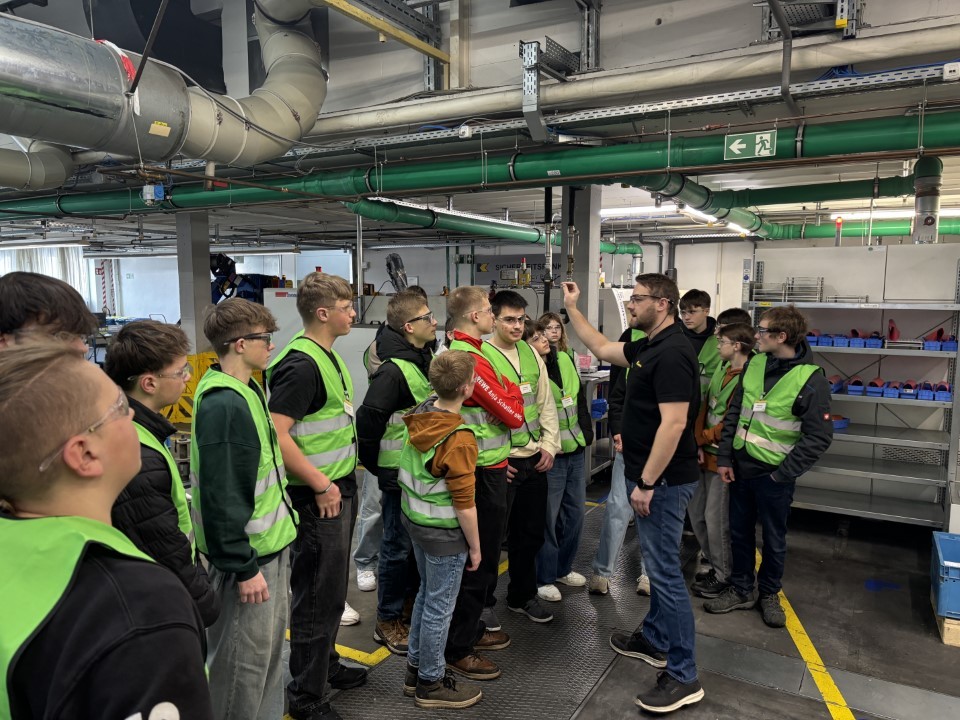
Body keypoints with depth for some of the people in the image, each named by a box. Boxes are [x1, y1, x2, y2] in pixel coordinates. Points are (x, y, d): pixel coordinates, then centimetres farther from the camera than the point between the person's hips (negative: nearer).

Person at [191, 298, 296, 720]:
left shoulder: (247, 390, 8)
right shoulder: (222, 404, -23)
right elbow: (221, 495, -24)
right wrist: (243, 567, -20)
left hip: (272, 544, 10)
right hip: (248, 556, -9)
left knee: (270, 648, 22)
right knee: (245, 661, 7)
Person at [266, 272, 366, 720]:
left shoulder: (329, 356, 9)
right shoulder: (300, 364, -21)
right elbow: (276, 434, -26)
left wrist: (343, 481, 16)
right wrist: (321, 485, -20)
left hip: (340, 488, 9)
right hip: (317, 497, -9)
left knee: (331, 588, 22)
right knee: (316, 596, 4)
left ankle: (326, 663, 40)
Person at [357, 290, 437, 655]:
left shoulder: (428, 359, 5)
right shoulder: (393, 370, -22)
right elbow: (368, 419, -24)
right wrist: (375, 464, -12)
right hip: (399, 474, -8)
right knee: (398, 547, 6)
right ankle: (387, 621, 23)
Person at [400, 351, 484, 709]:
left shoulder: (421, 413, -4)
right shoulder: (460, 438, -26)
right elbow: (463, 503, -21)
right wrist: (475, 546, -9)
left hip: (414, 519, 8)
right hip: (444, 533, -8)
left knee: (426, 595, 23)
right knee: (439, 607, 9)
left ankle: (416, 667, 38)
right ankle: (431, 684, 27)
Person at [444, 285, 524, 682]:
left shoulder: (458, 352, 9)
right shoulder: (471, 360, -22)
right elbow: (512, 415, -17)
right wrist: (512, 390, -1)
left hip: (485, 466, 10)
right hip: (483, 472, -10)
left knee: (482, 554, 21)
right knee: (479, 558, 2)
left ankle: (472, 627, 36)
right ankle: (458, 649, 15)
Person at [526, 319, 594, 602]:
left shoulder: (564, 360, 5)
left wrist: (586, 433, 12)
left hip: (575, 451, 7)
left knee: (575, 512, 17)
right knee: (548, 518, 4)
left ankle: (563, 568, 36)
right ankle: (544, 579, 22)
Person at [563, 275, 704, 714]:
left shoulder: (671, 353, -21)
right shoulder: (649, 346, 10)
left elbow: (673, 423, -26)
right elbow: (603, 350, 24)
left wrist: (646, 484, -23)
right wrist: (572, 309, 21)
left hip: (663, 481, -10)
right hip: (652, 476, 10)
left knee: (665, 571, -3)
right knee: (657, 565, 21)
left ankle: (683, 676, 9)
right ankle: (654, 640, 37)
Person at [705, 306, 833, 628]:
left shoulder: (810, 380, -15)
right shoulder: (753, 365, 0)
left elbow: (819, 437, -14)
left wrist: (783, 474, -15)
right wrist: (724, 458, 1)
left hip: (774, 475, -5)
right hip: (741, 468, 5)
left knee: (774, 539, 14)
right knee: (740, 533, 16)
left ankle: (769, 594, 35)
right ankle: (741, 590, 33)